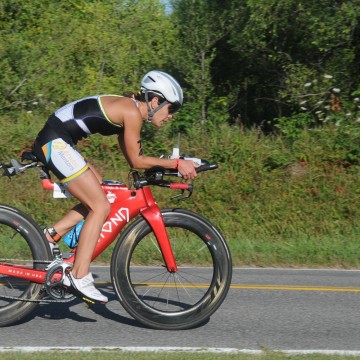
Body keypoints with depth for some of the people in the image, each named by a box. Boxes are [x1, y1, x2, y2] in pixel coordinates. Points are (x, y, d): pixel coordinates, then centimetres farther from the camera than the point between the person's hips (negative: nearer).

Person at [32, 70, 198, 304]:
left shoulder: (128, 108, 16)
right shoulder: (132, 112, -13)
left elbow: (133, 157, 17)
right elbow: (136, 161, -11)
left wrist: (173, 165, 11)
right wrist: (176, 163, -7)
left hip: (55, 143, 10)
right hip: (55, 143, -10)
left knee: (99, 198, 14)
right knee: (101, 206, -10)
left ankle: (50, 236, 11)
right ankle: (79, 278, -11)